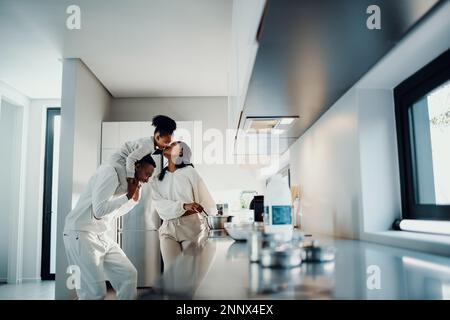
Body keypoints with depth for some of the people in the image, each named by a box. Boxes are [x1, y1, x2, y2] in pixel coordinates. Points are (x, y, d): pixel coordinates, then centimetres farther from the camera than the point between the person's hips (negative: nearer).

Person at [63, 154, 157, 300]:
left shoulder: (125, 182, 12)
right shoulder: (109, 171, -15)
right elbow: (99, 209, -24)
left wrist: (134, 199, 10)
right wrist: (128, 196, -13)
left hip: (101, 236, 9)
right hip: (80, 233, -9)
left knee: (129, 274, 4)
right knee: (96, 291, -15)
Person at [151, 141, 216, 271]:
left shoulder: (189, 172, 1)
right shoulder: (157, 179, 12)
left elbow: (206, 201, 0)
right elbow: (159, 203, -4)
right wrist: (184, 206, -20)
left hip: (192, 225, -2)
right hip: (168, 227, 3)